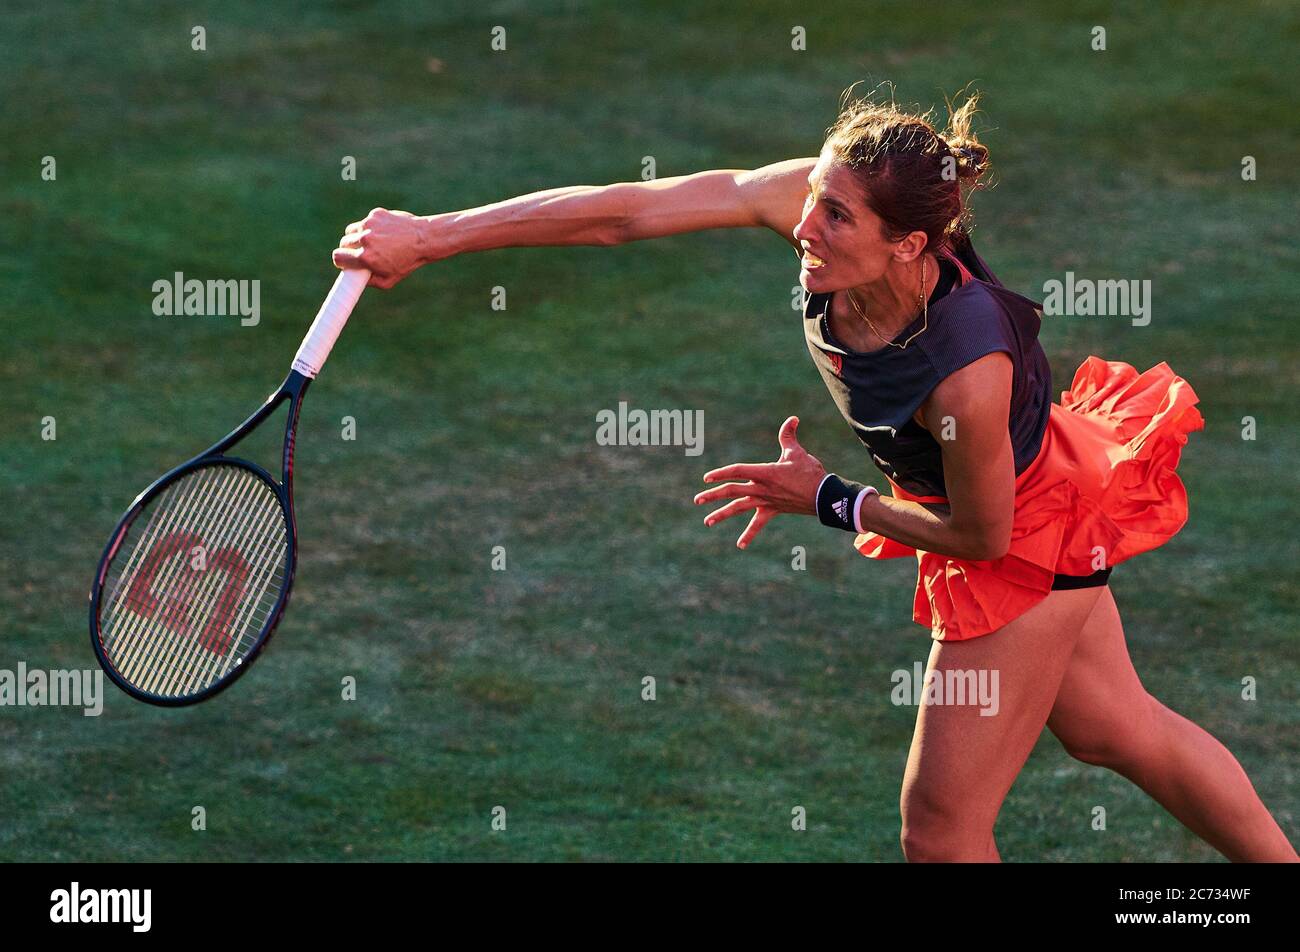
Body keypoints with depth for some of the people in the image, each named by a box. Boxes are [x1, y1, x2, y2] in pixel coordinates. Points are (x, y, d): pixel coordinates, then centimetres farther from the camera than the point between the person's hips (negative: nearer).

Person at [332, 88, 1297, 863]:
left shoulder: (967, 373, -42)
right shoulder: (807, 195, -29)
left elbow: (981, 534, -24)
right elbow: (627, 211, -25)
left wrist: (828, 500, -14)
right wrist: (431, 236, -25)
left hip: (1026, 539, -7)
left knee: (942, 827, 4)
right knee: (1120, 731, 27)